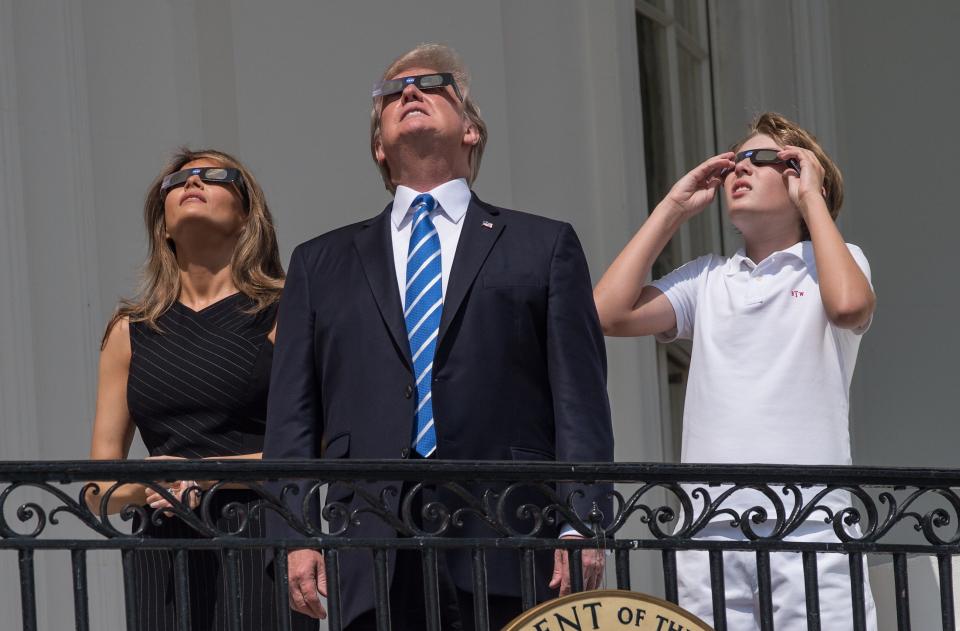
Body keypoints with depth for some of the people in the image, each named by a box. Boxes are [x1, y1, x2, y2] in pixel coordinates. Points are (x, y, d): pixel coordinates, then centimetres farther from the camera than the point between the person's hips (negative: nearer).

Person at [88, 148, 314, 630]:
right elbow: (100, 489, 12)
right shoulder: (130, 331, 15)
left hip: (261, 547, -3)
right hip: (164, 551, 3)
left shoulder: (283, 313, 4)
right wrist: (145, 487, -10)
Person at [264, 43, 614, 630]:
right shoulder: (322, 263, 20)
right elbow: (293, 417, 13)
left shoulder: (543, 246, 14)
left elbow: (580, 401, 5)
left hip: (506, 555, -2)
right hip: (371, 559, 2)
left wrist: (582, 523, -6)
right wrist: (295, 536, 1)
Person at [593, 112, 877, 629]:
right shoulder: (707, 278, 19)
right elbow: (608, 313, 5)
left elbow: (848, 305, -14)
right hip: (709, 529, 3)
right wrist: (673, 208, 12)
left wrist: (811, 198, -1)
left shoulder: (836, 260, 11)